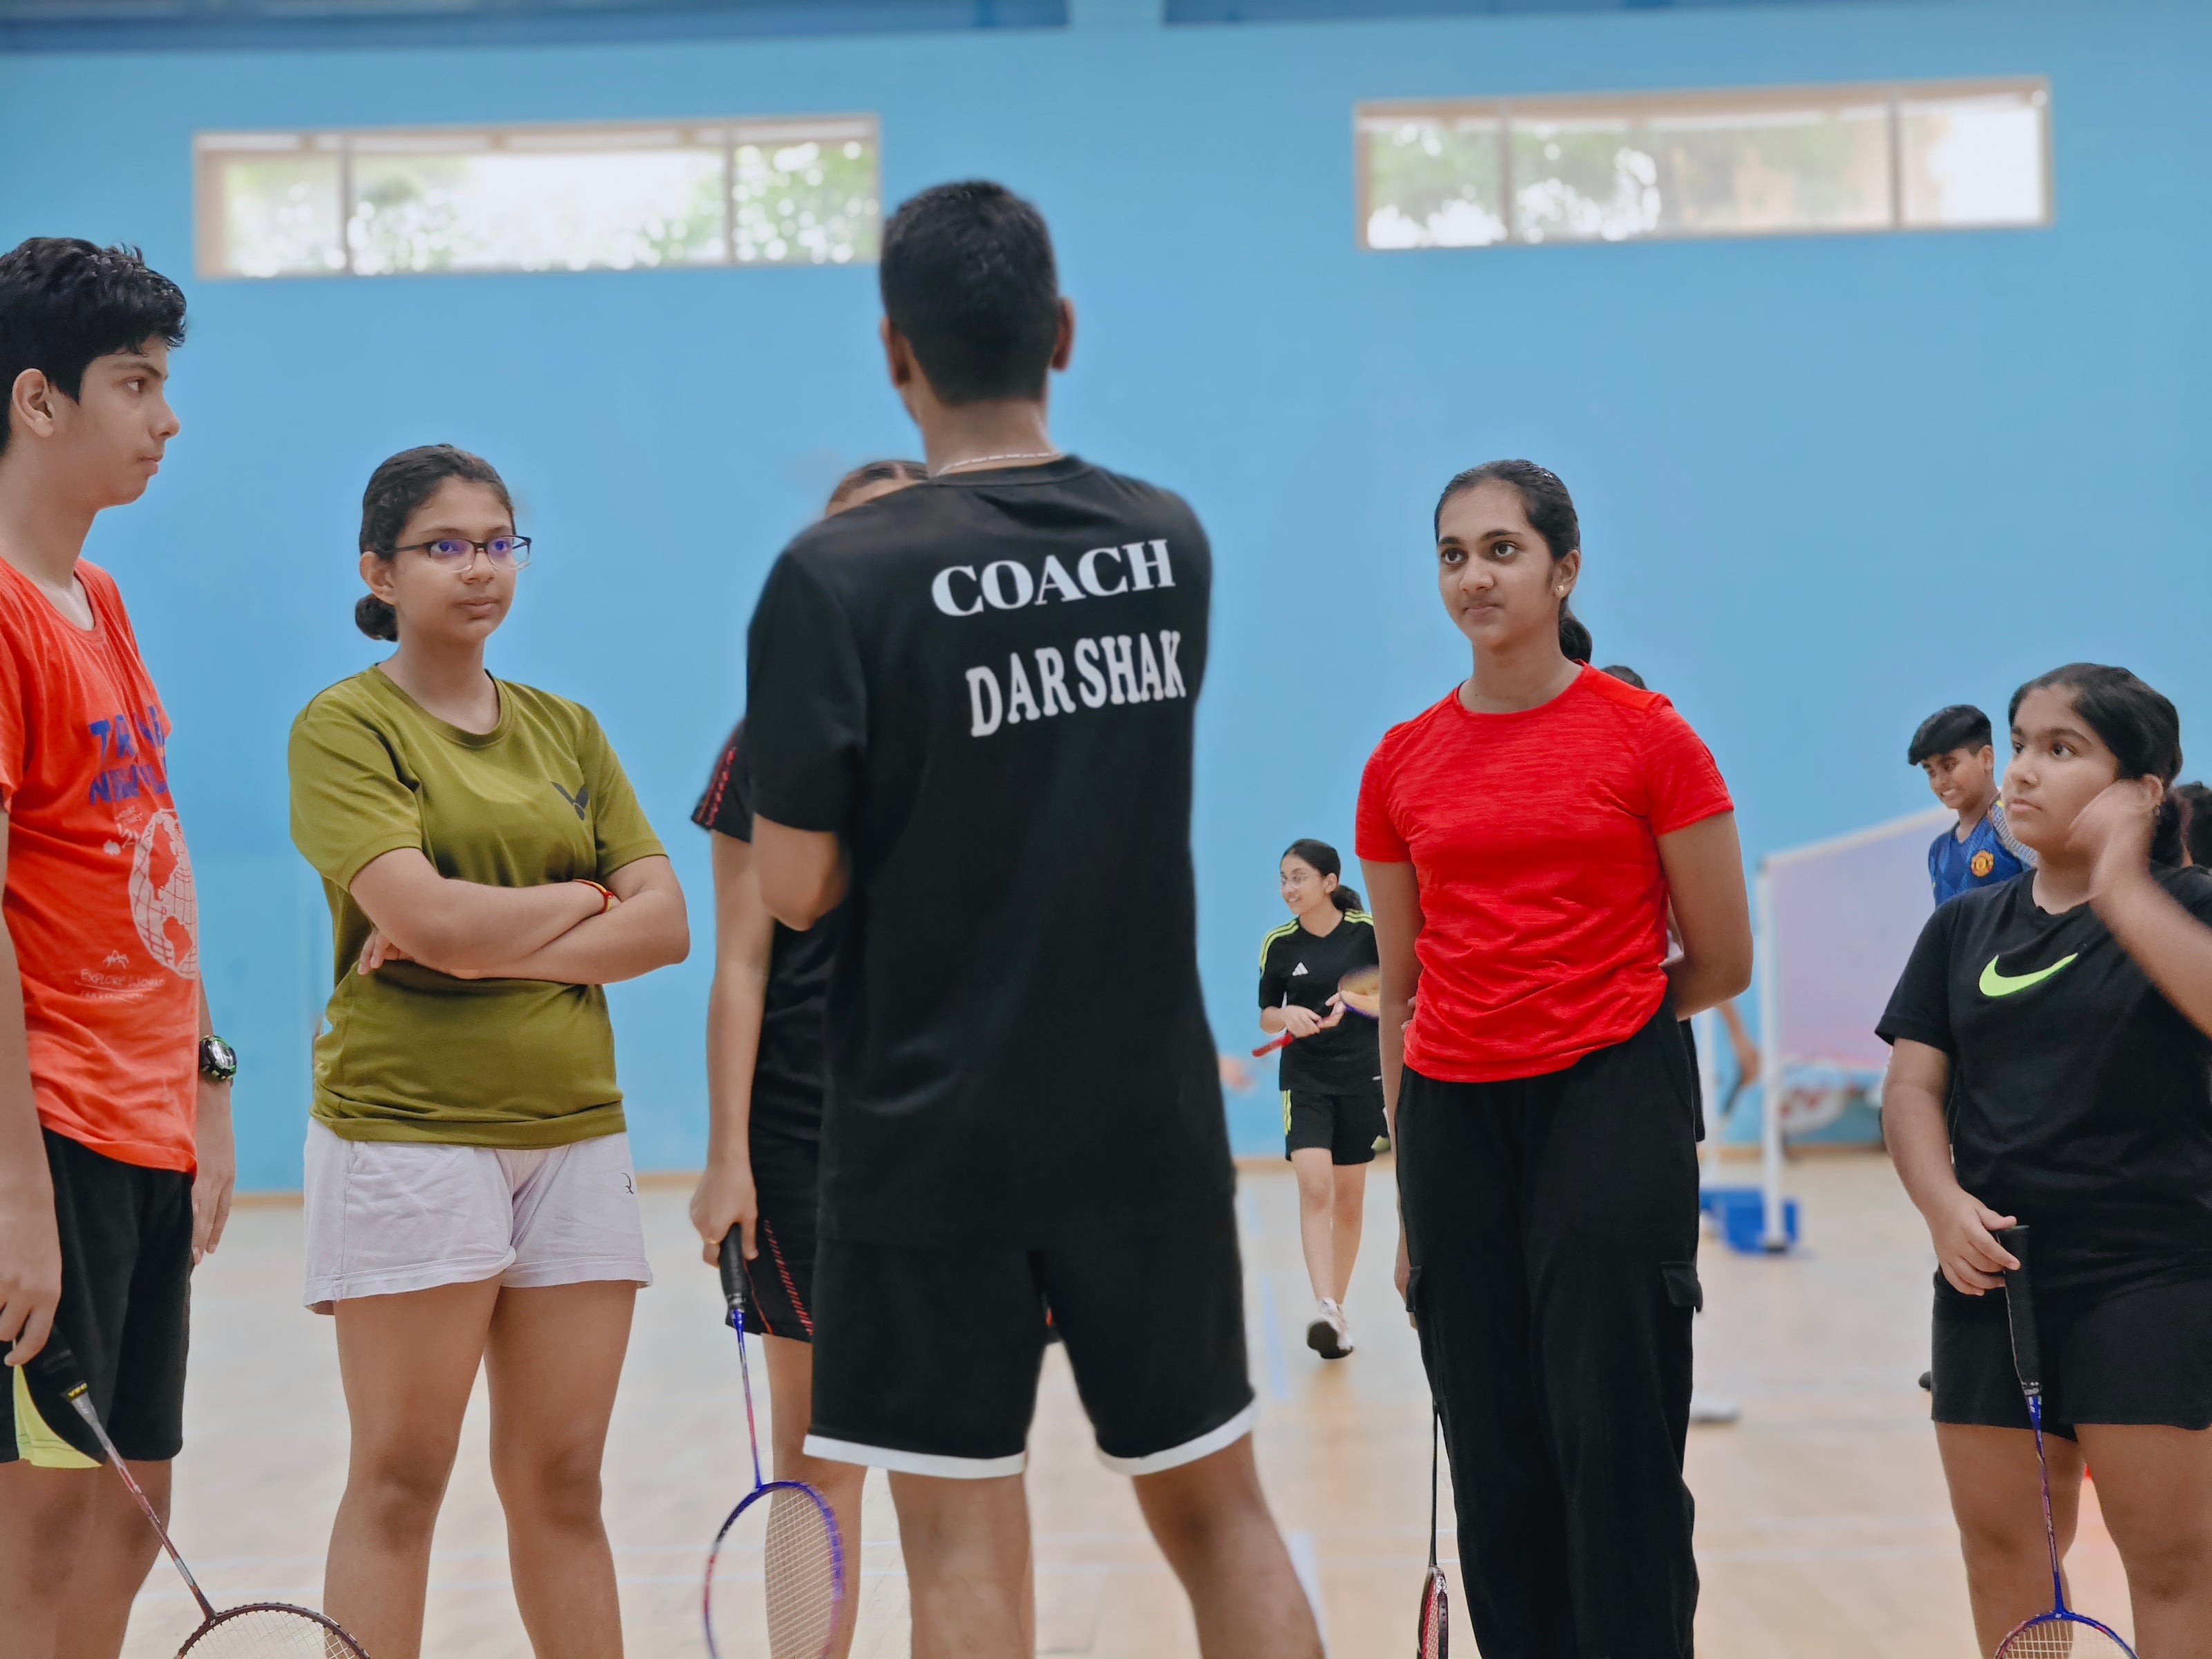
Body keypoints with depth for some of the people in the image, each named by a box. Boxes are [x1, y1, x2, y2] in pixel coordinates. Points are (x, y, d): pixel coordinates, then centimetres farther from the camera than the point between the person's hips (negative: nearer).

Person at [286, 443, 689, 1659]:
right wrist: (589, 895, -3)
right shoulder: (344, 727, -3)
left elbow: (665, 926, 3)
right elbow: (430, 919, -17)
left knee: (559, 1481, 8)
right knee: (399, 1480, -1)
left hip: (574, 1133, 5)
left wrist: (495, 946, -10)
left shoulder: (568, 732, 13)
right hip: (408, 1134, -5)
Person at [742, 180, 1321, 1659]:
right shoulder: (1170, 543, 1)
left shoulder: (839, 579, -13)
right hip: (1150, 1119, 4)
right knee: (1218, 1504, 14)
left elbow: (797, 889, -11)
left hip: (937, 1132, -4)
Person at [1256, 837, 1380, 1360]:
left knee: (1349, 1195, 8)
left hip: (1361, 1076, 0)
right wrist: (1287, 1015, -16)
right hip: (1304, 1079, 0)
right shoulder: (1278, 944, -2)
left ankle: (1338, 1308, 20)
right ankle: (1325, 1308, -26)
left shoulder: (1368, 931, -7)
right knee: (1314, 1187, -17)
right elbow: (1266, 1018, 6)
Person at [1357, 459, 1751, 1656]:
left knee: (1616, 1455, -5)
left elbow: (1721, 964, 3)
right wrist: (1408, 1200, 12)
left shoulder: (1648, 738, -3)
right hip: (1452, 1118, 4)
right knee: (1496, 1463, 5)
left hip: (1610, 1108, -4)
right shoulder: (1402, 763, 9)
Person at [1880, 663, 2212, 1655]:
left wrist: (2124, 891, -24)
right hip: (1994, 1268, 5)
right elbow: (1913, 1085, 6)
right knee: (2000, 1542, 9)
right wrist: (1943, 1201, -11)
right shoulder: (1965, 928, 11)